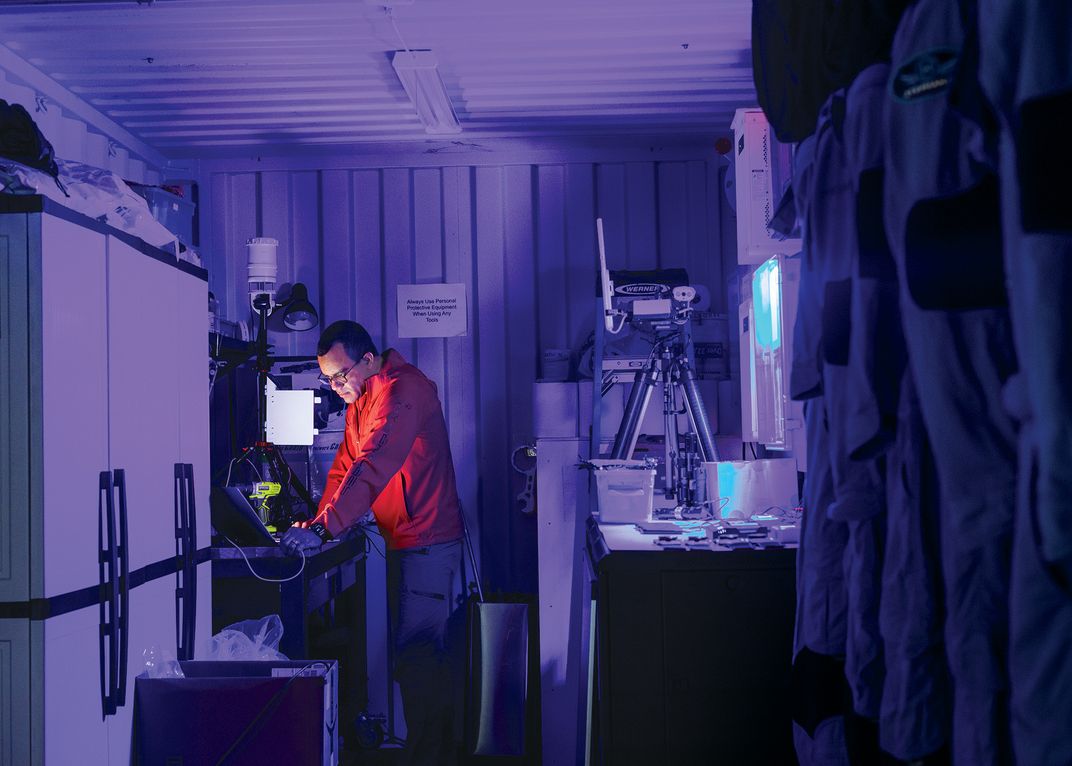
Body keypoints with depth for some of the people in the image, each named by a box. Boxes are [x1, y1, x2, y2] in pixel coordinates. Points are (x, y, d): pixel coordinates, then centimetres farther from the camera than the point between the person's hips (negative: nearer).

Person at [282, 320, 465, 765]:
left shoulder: (401, 391, -20)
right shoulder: (361, 399, 13)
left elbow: (372, 466, -30)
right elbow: (345, 464, 11)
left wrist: (323, 530, -34)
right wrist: (319, 519, -2)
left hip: (427, 540, -10)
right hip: (405, 541, 10)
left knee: (417, 656, -9)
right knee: (424, 652, 18)